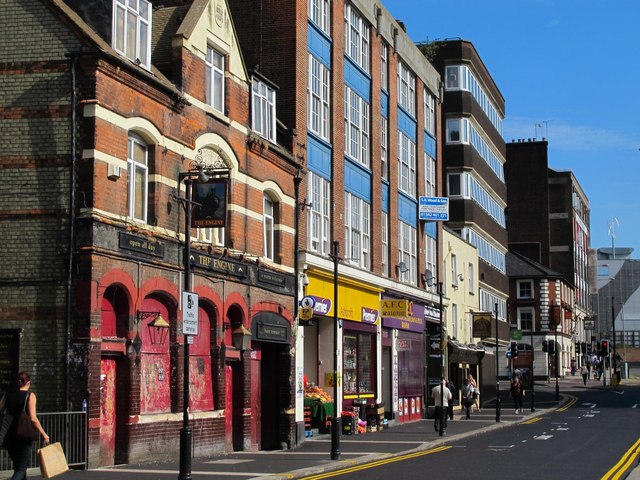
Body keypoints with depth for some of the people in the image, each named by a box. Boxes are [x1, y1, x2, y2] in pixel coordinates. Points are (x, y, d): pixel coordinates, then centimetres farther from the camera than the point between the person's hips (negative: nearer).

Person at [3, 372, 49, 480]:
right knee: (21, 469, -1)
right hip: (24, 437, -5)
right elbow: (33, 418, -16)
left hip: (10, 436, 5)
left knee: (18, 466, 20)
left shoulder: (8, 395, 6)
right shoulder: (30, 395, -8)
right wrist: (44, 434, -8)